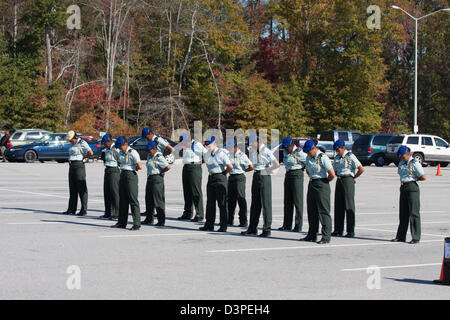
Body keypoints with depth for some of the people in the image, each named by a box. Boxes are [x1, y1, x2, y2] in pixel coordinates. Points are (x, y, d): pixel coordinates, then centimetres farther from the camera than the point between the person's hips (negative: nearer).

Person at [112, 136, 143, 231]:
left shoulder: (132, 152, -13)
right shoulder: (121, 153, 12)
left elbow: (139, 166, -21)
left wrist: (133, 169, -4)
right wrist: (122, 169, 14)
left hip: (131, 176, -9)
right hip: (123, 176, 9)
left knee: (133, 200, -8)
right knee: (122, 200, 11)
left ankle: (137, 224, -8)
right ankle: (122, 222, 18)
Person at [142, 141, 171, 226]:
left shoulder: (159, 157, -15)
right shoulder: (149, 157, 13)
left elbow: (168, 167, -24)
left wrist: (160, 172, -12)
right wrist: (148, 174, 12)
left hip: (157, 179, -10)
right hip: (150, 179, 10)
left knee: (158, 200, -7)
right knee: (149, 200, 15)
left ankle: (161, 221, -4)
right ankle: (149, 219, 25)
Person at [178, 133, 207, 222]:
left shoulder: (197, 145, -6)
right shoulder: (185, 147, 16)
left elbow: (206, 154, -8)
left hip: (195, 167, -8)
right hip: (186, 168, 8)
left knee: (196, 191, -9)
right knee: (187, 191, 10)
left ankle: (199, 215, -7)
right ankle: (188, 213, 18)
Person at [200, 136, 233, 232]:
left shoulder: (221, 153, -13)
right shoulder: (208, 154, 10)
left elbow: (230, 167, -14)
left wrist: (223, 173, -2)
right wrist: (211, 173, 15)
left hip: (220, 178, -8)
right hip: (211, 178, 8)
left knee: (222, 203, -4)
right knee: (210, 202, 11)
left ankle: (223, 226, 0)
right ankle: (209, 225, 18)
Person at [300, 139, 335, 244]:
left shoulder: (323, 158, -15)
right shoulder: (308, 157, 10)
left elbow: (332, 174, -18)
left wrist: (325, 181, -3)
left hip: (322, 185, -8)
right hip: (312, 185, 8)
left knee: (323, 211, -7)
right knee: (312, 211, 12)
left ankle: (326, 237, -4)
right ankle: (312, 235, 21)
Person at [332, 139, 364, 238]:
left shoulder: (350, 156, -8)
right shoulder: (336, 158, 13)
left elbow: (361, 169, -11)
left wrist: (354, 177, -2)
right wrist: (339, 177, 13)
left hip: (348, 181, -7)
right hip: (339, 181, 7)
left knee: (349, 205, -5)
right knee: (338, 205, 6)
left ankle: (351, 231, -3)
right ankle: (338, 230, 11)